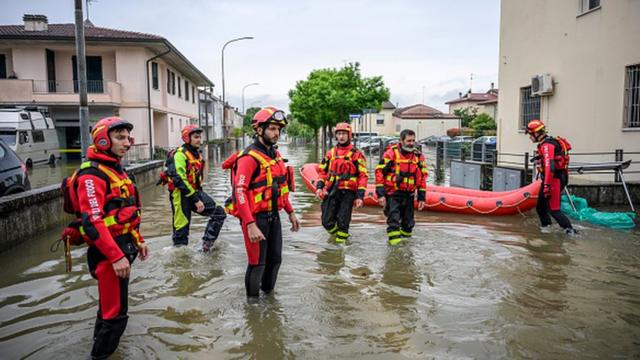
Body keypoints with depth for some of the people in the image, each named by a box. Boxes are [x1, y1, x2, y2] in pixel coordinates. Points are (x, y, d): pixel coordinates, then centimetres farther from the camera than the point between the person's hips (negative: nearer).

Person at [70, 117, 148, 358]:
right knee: (115, 312, -2)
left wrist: (138, 241, 20)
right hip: (109, 251, -10)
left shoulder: (117, 170, 13)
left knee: (109, 305, 24)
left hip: (123, 246, 10)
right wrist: (116, 257, -27)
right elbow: (93, 222, -25)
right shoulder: (92, 175, -18)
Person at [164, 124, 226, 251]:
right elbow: (180, 180, -23)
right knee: (182, 228, -1)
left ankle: (207, 243, 8)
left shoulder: (197, 154, 13)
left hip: (195, 192, 8)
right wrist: (196, 200, -23)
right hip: (181, 195, -8)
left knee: (219, 212, 0)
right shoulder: (180, 155, -15)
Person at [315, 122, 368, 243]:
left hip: (347, 192, -4)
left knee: (343, 222, -2)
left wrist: (360, 196, -9)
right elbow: (322, 171, 17)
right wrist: (319, 187, 3)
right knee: (327, 222, 3)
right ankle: (337, 234, 31)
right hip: (331, 192, 4)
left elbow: (363, 175, -3)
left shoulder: (356, 154, -1)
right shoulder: (331, 153, 12)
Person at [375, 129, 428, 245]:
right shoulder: (391, 153, -11)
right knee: (394, 220, -10)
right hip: (392, 194, -4)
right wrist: (380, 194, -14)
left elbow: (422, 177, 11)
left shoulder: (418, 156, 3)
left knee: (408, 222, 13)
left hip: (409, 194, 4)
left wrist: (421, 197, 8)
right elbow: (379, 172, -10)